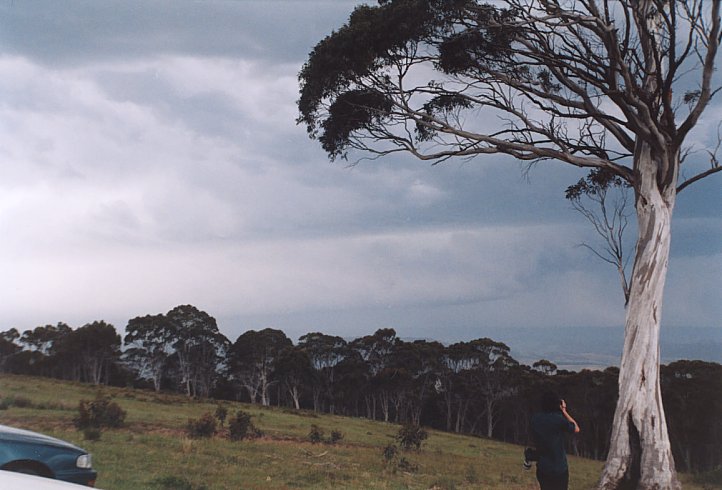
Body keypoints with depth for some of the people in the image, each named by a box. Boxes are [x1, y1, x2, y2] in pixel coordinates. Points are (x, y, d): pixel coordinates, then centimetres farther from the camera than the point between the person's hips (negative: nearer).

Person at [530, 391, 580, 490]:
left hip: (542, 468, 5)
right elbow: (576, 429, 1)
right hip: (559, 469, -5)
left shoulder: (536, 419, -1)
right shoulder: (559, 419, -17)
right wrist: (564, 411, 5)